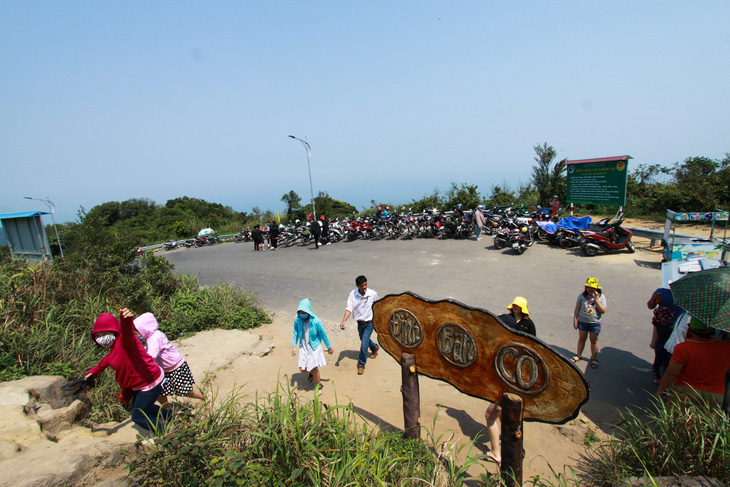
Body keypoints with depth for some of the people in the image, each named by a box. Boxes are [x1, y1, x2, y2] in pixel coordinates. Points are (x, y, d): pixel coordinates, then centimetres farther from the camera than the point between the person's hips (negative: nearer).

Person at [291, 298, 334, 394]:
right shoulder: (297, 319, -15)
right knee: (302, 369, 8)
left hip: (314, 347, -3)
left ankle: (318, 386, 30)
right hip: (303, 347, 4)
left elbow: (323, 335, -11)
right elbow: (296, 333, 2)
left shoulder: (316, 321, -24)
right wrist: (294, 346, 0)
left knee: (314, 368, 1)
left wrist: (329, 347, -1)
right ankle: (311, 373, 45)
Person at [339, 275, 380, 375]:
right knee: (364, 340, 25)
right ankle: (375, 347, 57)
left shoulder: (372, 294, -17)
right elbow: (349, 308, -19)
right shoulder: (353, 294, -15)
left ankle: (361, 364, 12)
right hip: (360, 322, 3)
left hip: (369, 322, -3)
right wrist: (343, 321, -33)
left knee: (364, 344, -10)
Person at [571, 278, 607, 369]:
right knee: (581, 339, 14)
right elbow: (577, 309, 1)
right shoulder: (582, 296, -4)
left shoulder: (601, 297, -6)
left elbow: (603, 311, -14)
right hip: (582, 321, 1)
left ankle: (594, 358, 27)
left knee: (594, 340, 12)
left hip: (595, 323, -1)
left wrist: (596, 300, -21)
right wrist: (575, 320, -2)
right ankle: (578, 355, 29)